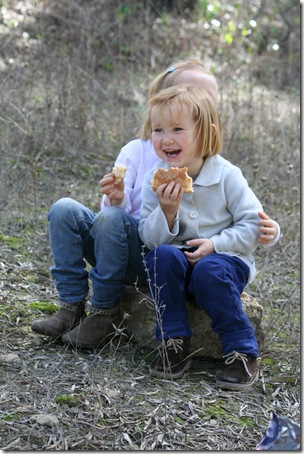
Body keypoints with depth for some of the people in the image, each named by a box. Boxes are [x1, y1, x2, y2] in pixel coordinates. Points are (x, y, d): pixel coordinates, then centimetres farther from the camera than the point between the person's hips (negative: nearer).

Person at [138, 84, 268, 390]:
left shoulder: (226, 175, -10)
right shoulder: (155, 180, -4)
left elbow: (253, 224, -8)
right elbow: (149, 239, -6)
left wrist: (215, 244, -20)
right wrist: (167, 211, -25)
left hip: (226, 259, -2)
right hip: (177, 267, 2)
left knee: (210, 270, -34)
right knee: (162, 256, -29)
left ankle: (243, 352, -17)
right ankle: (175, 342, -16)